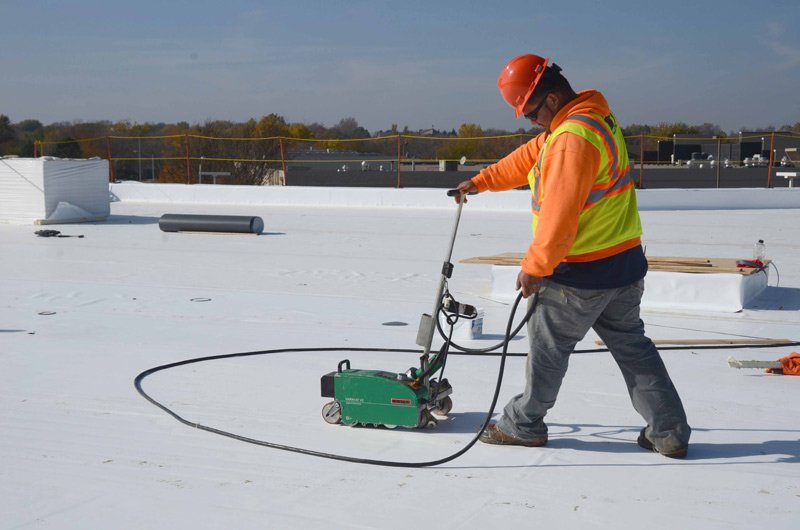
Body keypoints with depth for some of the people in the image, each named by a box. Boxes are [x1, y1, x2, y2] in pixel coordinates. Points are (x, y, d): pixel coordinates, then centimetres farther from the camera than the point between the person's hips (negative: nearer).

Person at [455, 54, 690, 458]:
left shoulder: (573, 137, -23)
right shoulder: (596, 117, 10)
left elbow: (560, 215, -26)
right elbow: (530, 158, 22)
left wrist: (534, 268, -16)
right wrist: (482, 181, 28)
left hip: (581, 273, -9)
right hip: (626, 262, 9)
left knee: (548, 346, 8)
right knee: (632, 345, 14)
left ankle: (523, 425, 24)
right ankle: (670, 433, 15)